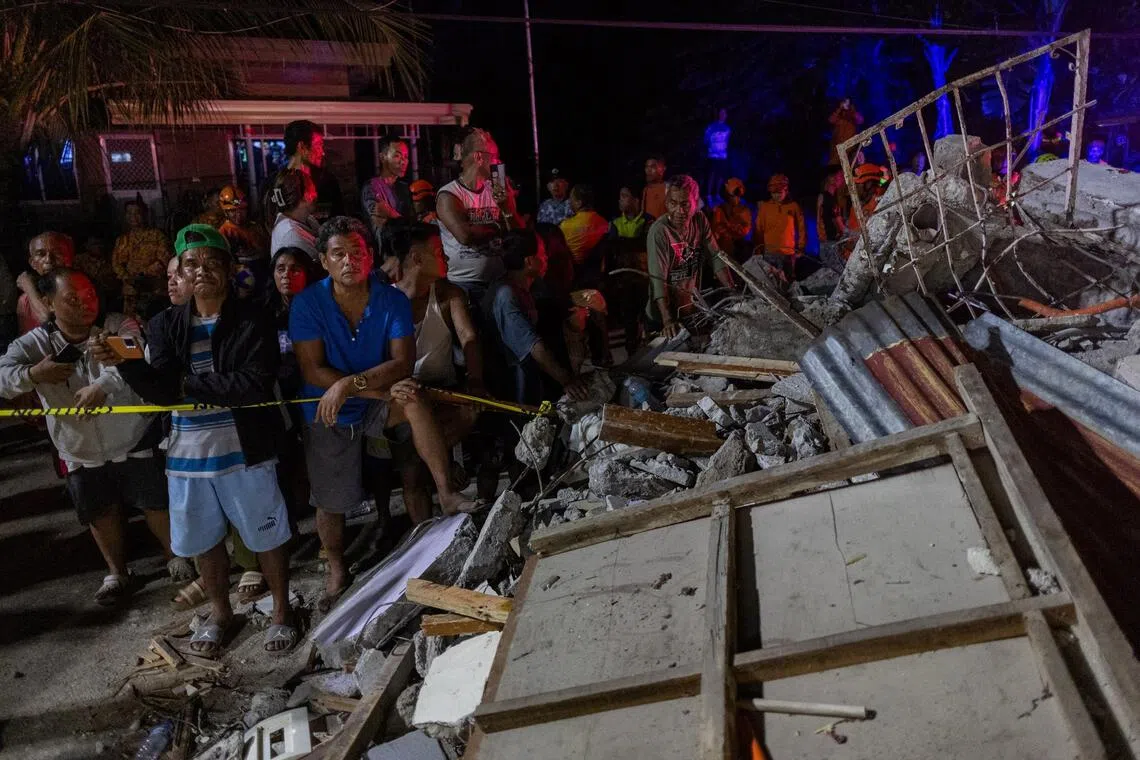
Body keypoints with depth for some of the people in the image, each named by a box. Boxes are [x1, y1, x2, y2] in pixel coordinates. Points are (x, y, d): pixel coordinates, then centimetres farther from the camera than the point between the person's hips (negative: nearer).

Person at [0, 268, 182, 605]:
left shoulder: (117, 327, -16)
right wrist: (32, 374, -36)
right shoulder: (35, 344, -8)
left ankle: (175, 556, 35)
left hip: (134, 442, -2)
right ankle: (117, 572, 38)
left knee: (156, 504, 10)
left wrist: (102, 385, -51)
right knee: (102, 515, 16)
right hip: (81, 453, 3)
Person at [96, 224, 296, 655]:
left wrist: (190, 384, -14)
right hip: (188, 453, 4)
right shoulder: (166, 325, 3)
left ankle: (281, 611, 31)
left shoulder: (252, 320, -10)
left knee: (266, 535, 10)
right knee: (204, 539, 19)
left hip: (244, 450, -4)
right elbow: (161, 391, -8)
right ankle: (219, 612, 42)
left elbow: (256, 385, -21)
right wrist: (124, 362, -25)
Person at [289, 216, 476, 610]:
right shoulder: (307, 303, -16)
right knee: (330, 502, 8)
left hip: (377, 404, 0)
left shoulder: (393, 300, -13)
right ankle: (337, 573, 36)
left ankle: (447, 494, -30)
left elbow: (402, 363, -19)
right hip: (328, 414, 0)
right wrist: (382, 389, -27)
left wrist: (351, 384, -34)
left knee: (413, 398, -33)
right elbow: (313, 371, -20)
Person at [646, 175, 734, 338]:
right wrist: (668, 320, -39)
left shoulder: (700, 221, -6)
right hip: (663, 315, -5)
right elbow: (658, 278, -29)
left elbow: (716, 257, -2)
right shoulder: (659, 231, -23)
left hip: (693, 310, 5)